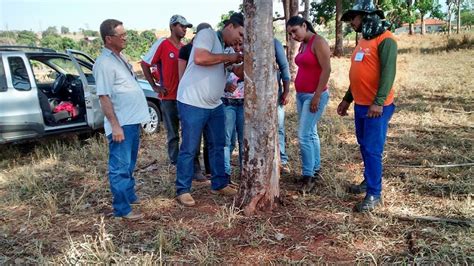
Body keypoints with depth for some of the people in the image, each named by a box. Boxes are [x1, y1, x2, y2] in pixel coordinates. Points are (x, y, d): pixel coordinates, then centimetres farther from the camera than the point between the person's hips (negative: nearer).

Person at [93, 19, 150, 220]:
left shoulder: (119, 58, 14)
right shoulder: (104, 63, -16)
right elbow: (104, 97, -20)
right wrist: (115, 125, -22)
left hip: (133, 121, 10)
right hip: (121, 124, -10)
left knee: (129, 164, 21)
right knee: (120, 167, -2)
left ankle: (129, 196, 34)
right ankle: (122, 209, 5)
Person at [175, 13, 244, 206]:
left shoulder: (226, 48, 17)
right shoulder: (207, 34, -8)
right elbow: (199, 58, -26)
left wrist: (239, 61, 1)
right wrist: (228, 57, -16)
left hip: (215, 105, 9)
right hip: (192, 104, -9)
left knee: (218, 145, 13)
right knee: (189, 149, -1)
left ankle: (219, 184, 26)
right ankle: (183, 190, 10)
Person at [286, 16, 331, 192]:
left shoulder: (318, 42, -11)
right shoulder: (303, 45, 13)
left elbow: (326, 69, -17)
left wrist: (317, 96, -20)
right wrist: (300, 93, 12)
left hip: (314, 96, -9)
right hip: (301, 95, 9)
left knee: (304, 135, -10)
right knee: (311, 134, 12)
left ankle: (308, 176, -1)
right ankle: (316, 170, 22)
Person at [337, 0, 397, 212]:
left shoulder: (385, 39, -12)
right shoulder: (363, 40, 16)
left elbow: (388, 72, -21)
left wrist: (379, 102, -27)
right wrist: (347, 99, 22)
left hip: (376, 107, -9)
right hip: (360, 105, 9)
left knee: (373, 150, -5)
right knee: (364, 146, 17)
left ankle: (374, 194, 3)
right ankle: (369, 181, 31)